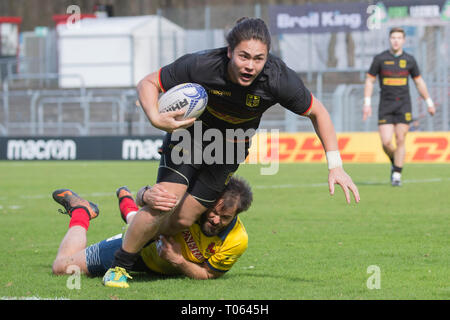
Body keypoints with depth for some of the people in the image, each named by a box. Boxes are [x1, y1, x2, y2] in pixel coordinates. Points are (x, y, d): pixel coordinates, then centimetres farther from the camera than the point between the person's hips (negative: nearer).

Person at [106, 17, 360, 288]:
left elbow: (318, 112, -14)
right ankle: (119, 266, 2)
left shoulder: (278, 78, -30)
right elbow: (148, 84, -19)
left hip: (232, 147, 2)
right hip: (190, 133, -2)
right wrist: (155, 118, -38)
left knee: (184, 219, -2)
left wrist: (335, 166, -17)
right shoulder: (201, 65, -33)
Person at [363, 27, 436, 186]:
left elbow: (419, 82, 14)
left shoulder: (409, 60, 4)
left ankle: (397, 175, 2)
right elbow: (369, 80, 4)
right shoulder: (380, 59, -1)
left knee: (400, 141, -6)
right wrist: (367, 103, -6)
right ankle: (394, 161, 22)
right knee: (386, 142, -9)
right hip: (386, 106, -1)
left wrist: (429, 103, 14)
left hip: (403, 105, 1)